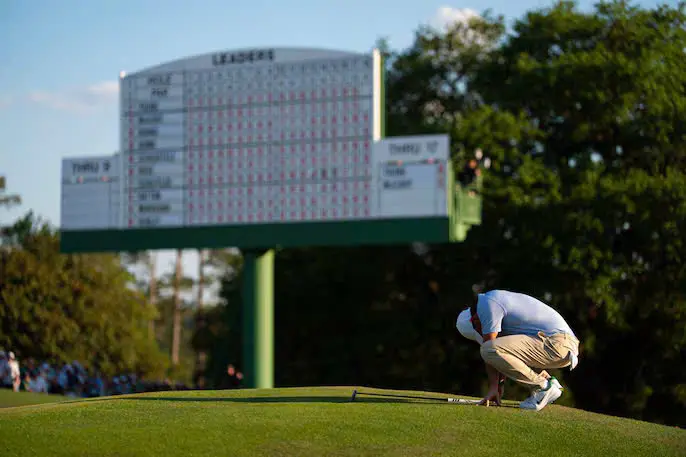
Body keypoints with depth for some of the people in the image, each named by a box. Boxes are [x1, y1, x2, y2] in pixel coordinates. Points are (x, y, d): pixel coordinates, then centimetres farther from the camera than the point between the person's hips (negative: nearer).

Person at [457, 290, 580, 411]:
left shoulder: (486, 303, -7)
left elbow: (490, 349, -5)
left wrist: (493, 388, 5)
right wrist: (497, 385, 24)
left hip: (556, 344, -11)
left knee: (490, 349, -19)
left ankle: (543, 387, -9)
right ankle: (547, 379, 12)